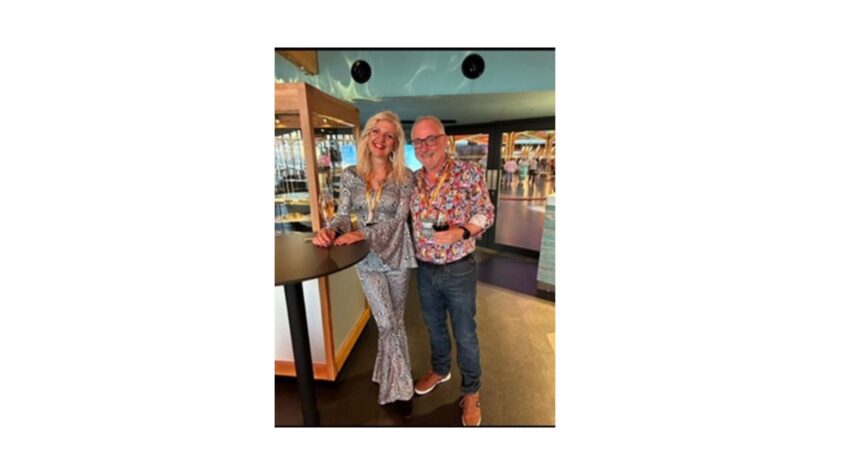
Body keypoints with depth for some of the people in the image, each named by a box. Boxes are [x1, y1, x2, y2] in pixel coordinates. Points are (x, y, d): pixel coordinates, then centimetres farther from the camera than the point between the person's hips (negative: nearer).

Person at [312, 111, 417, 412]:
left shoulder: (404, 177, -7)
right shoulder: (350, 175, 0)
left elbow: (398, 220, -14)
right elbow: (343, 216, -1)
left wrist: (361, 234, -26)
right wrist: (330, 230, -24)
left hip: (397, 255, 0)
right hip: (367, 258, 1)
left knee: (394, 321, 13)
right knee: (387, 322, 2)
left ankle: (392, 378, 37)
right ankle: (401, 385, 25)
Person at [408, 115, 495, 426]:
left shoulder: (470, 173, -11)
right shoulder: (412, 180, 1)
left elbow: (486, 213, -7)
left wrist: (461, 233, -25)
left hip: (459, 270, -4)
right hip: (425, 270, 4)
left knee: (465, 334, 13)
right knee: (434, 326, 23)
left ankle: (471, 391, 38)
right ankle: (440, 370, 52)